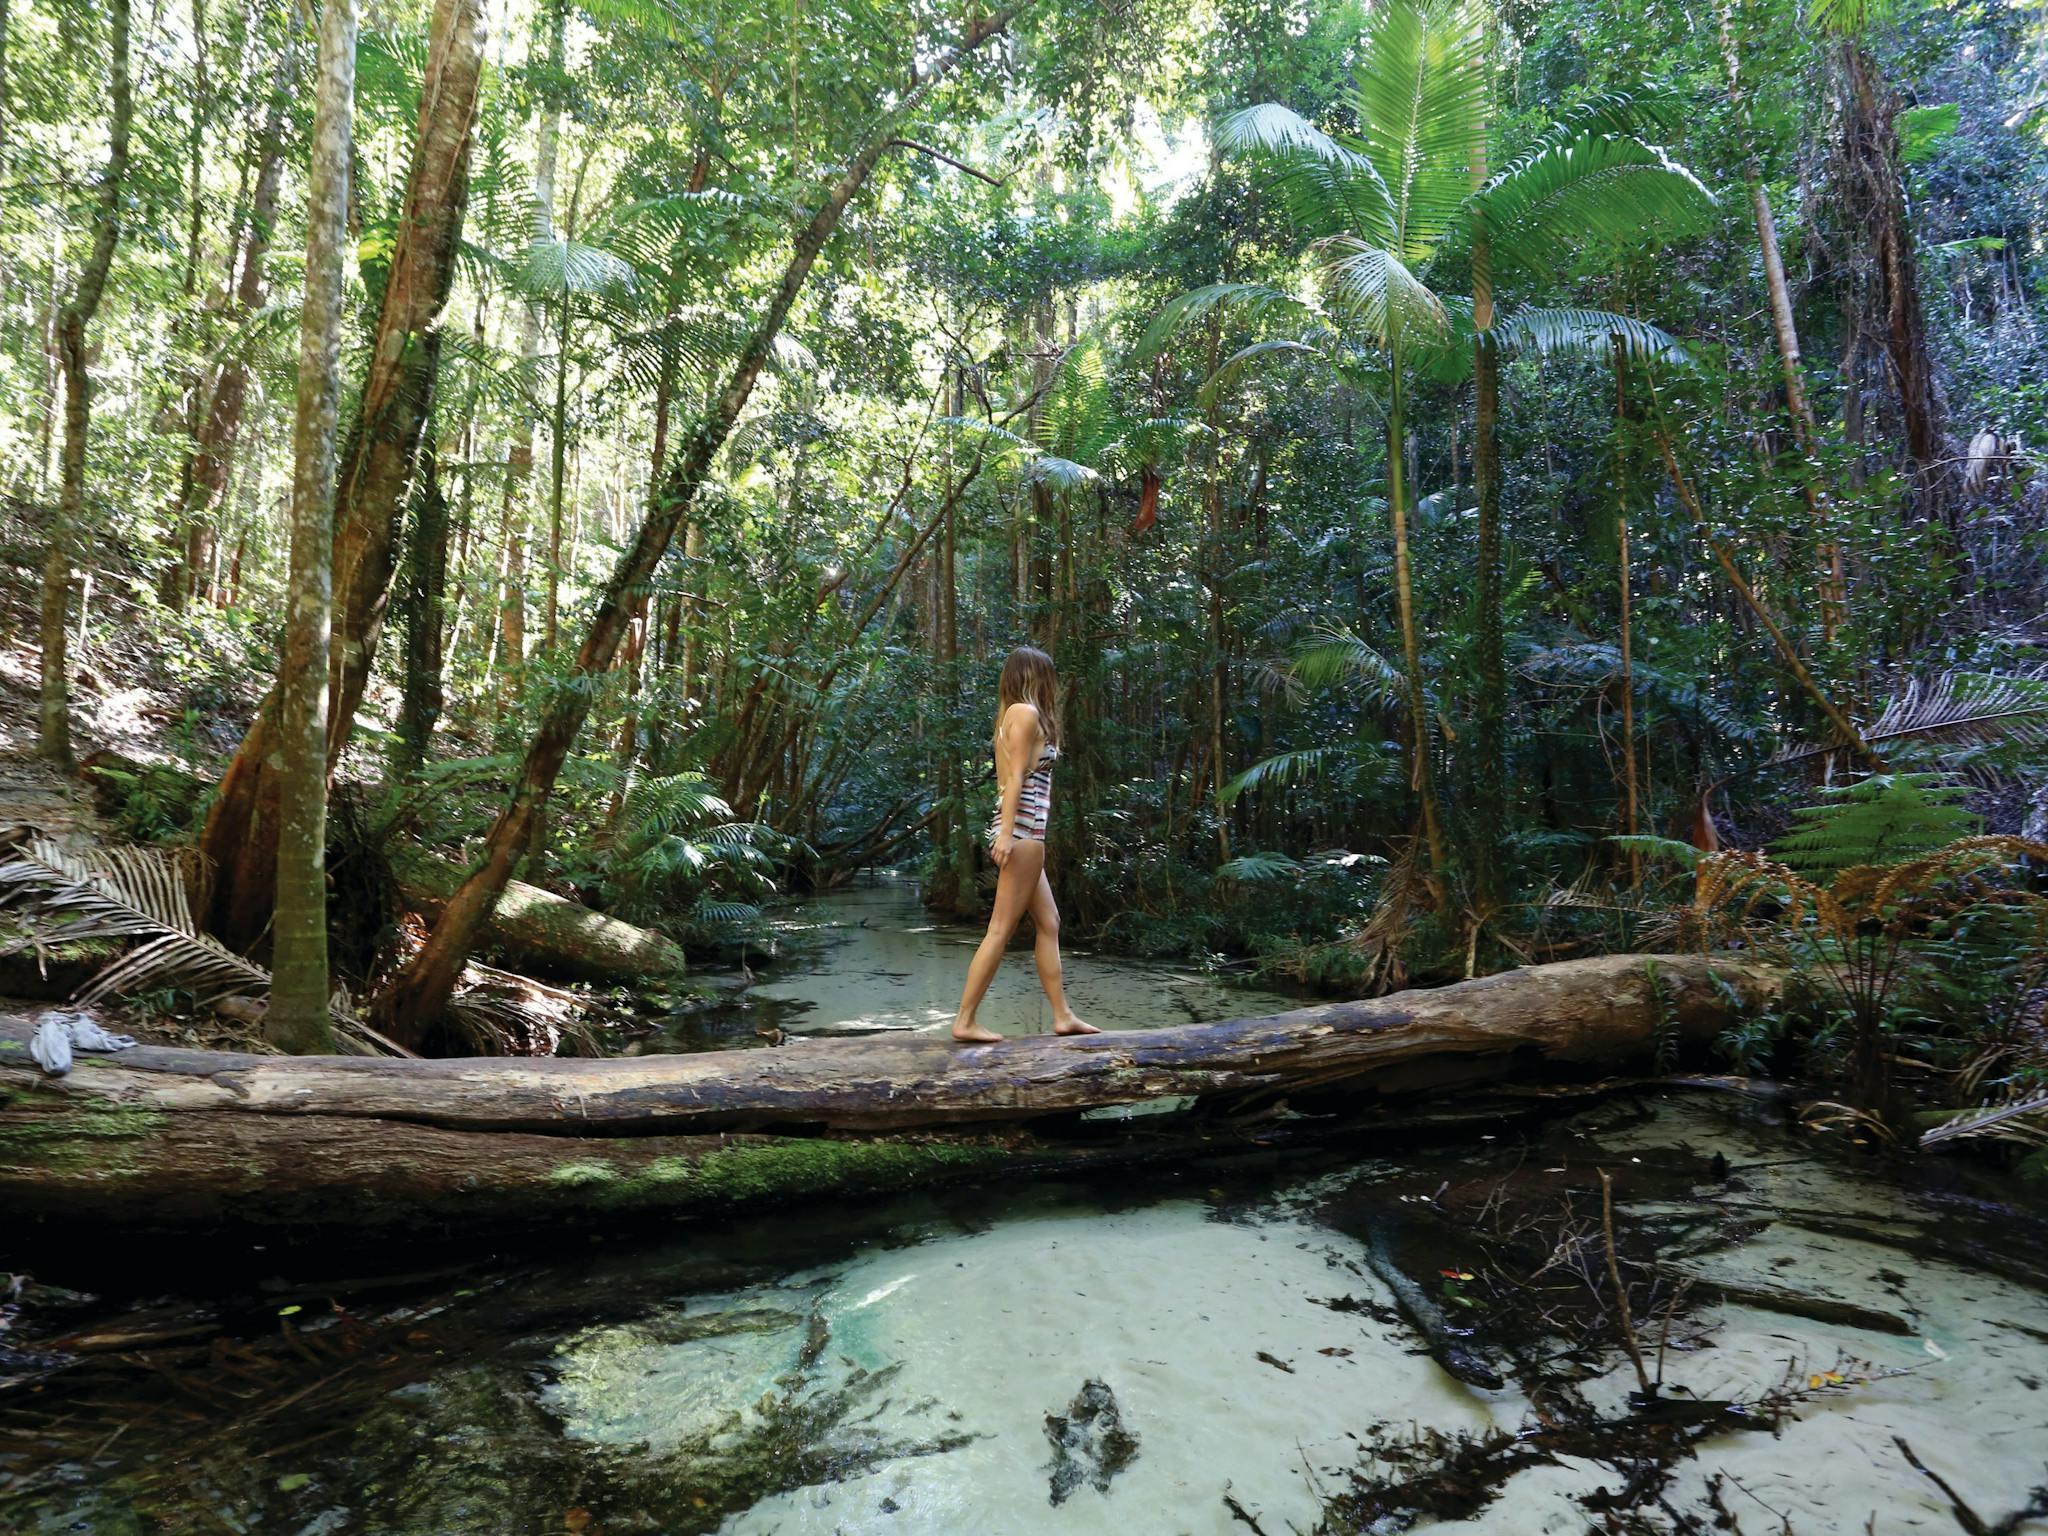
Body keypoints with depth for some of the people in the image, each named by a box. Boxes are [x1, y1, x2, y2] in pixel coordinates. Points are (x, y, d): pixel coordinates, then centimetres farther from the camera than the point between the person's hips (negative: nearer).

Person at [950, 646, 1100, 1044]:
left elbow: (1011, 779, 13)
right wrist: (1007, 832, -21)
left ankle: (1063, 1016, 14)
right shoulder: (1027, 712, -7)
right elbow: (1015, 777, -15)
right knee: (1001, 929, -7)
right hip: (1022, 829, -10)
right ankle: (965, 1021, -4)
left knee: (1048, 924, 11)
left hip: (1022, 833, 10)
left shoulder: (1010, 714, 19)